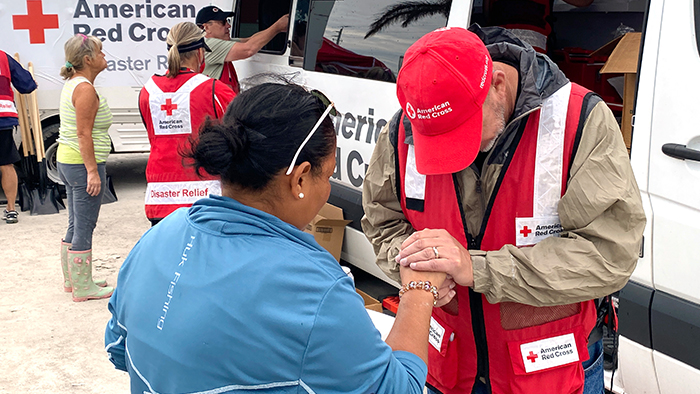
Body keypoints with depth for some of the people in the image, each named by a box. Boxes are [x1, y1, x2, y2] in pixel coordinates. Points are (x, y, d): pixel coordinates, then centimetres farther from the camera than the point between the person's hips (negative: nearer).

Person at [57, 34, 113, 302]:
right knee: (84, 227, -3)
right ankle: (83, 288, 5)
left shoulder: (72, 84, 14)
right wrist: (92, 171, -21)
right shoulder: (86, 89, -16)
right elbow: (83, 134, -21)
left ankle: (72, 279, 28)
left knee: (76, 225, 18)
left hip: (65, 160, 10)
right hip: (83, 164, -10)